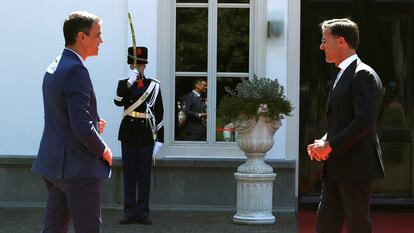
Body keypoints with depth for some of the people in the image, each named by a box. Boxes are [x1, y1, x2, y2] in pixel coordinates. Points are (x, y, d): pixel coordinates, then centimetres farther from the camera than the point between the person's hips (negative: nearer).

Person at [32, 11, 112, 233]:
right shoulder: (75, 70, -18)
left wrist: (94, 125, 9)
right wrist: (103, 150, -7)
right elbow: (82, 127, -23)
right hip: (77, 167, -9)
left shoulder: (53, 68, 12)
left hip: (53, 164, 9)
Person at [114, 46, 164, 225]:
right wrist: (130, 82, -24)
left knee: (144, 175, 3)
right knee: (129, 174, 3)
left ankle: (143, 213, 8)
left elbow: (159, 114, 3)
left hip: (146, 135, -1)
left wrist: (159, 139, -1)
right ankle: (130, 213, 8)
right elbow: (118, 102, -15)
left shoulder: (153, 85, 4)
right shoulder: (124, 84, 5)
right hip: (128, 135, 1)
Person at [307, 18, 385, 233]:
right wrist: (323, 143, 7)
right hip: (336, 168, 10)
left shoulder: (363, 75, -12)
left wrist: (330, 145, -17)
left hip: (355, 166, -9)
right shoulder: (342, 75, 19)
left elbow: (364, 121, -22)